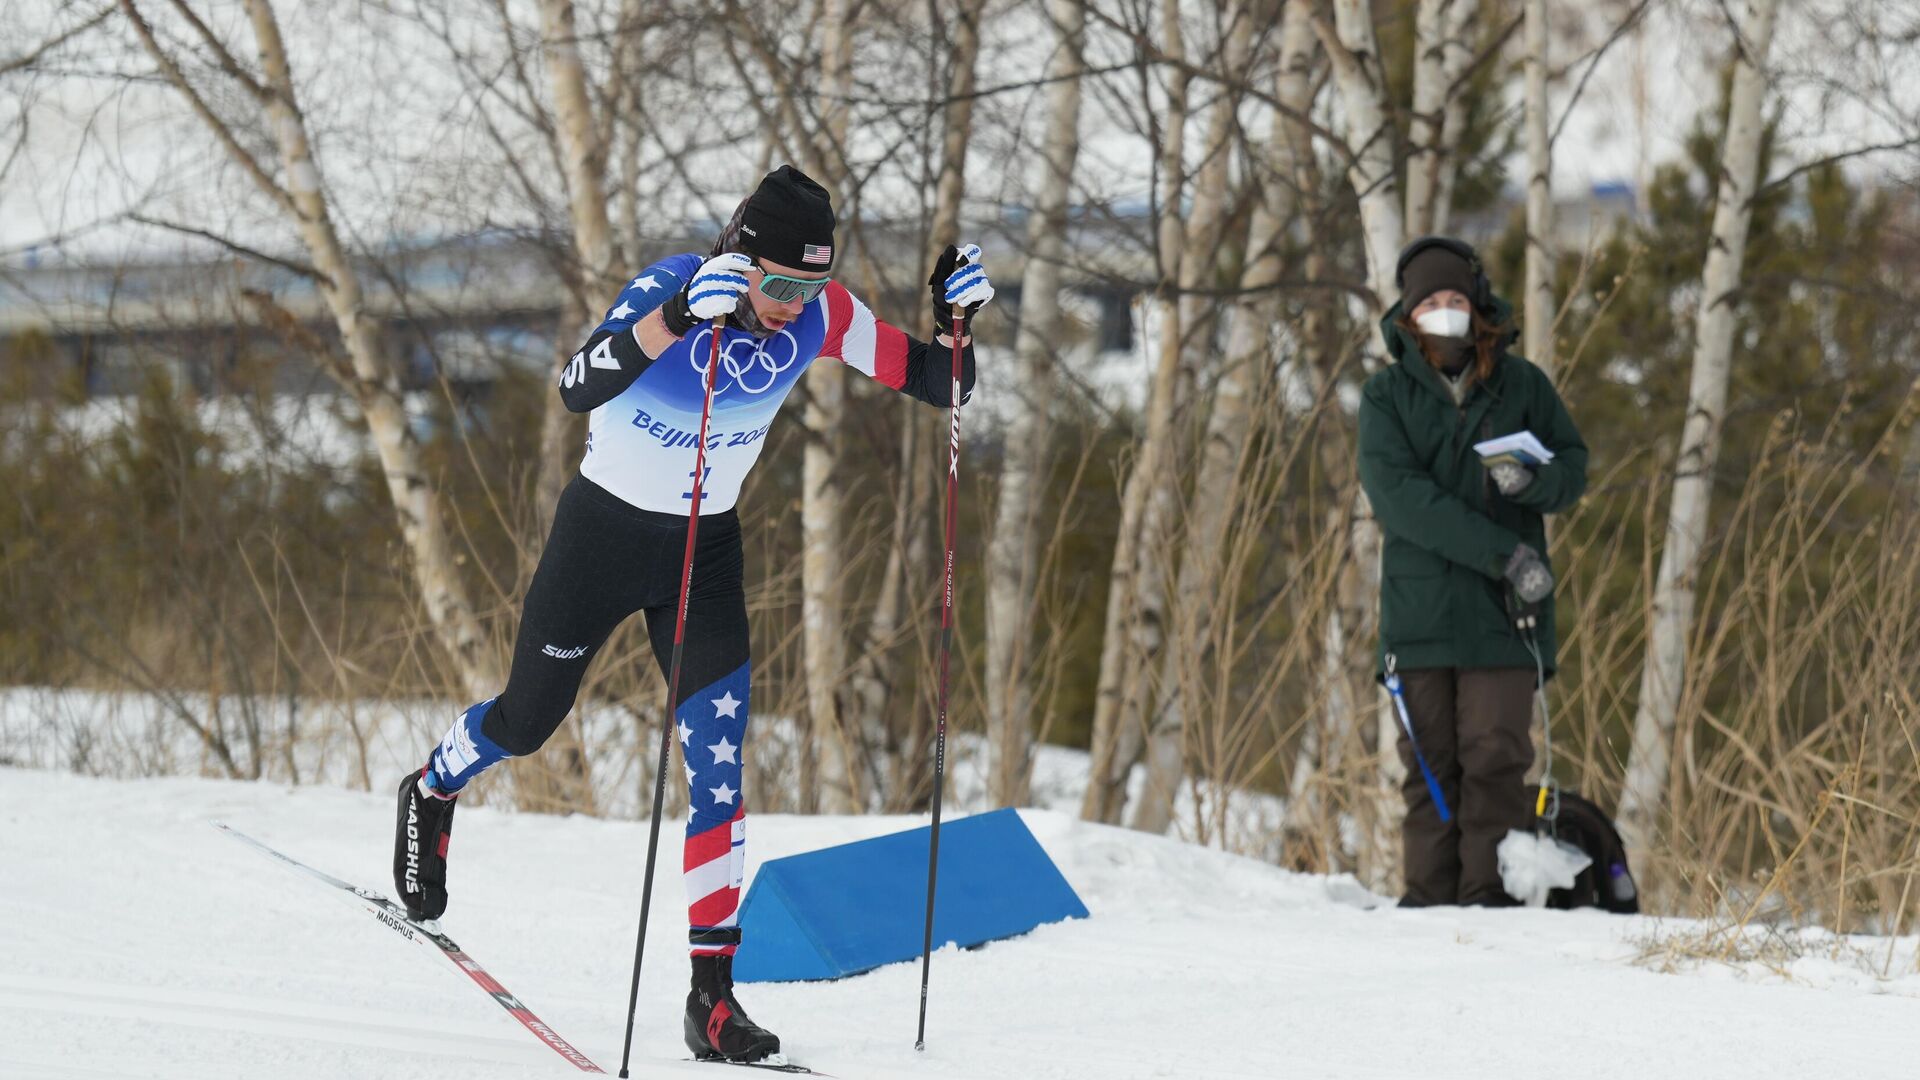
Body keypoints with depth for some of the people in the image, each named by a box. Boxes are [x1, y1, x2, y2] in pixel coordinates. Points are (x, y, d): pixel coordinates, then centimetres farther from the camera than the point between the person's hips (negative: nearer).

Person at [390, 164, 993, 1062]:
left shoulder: (819, 317, -15)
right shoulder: (671, 289, -29)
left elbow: (938, 385, -7)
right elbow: (577, 389, -45)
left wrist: (956, 320, -29)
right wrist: (679, 318, -59)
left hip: (706, 550, 3)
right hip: (602, 532, -3)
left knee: (720, 766, -9)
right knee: (527, 722, 15)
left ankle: (713, 993, -6)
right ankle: (433, 793, 50)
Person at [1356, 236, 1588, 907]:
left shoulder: (1523, 386, 9)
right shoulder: (1387, 395, 5)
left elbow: (1574, 470, 12)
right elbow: (1397, 494, -8)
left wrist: (1532, 480, -14)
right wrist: (1503, 551, -16)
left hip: (1502, 608, 0)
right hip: (1418, 606, 0)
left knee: (1495, 758, -5)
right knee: (1430, 762, 2)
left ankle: (1489, 895, -4)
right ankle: (1429, 897, 5)